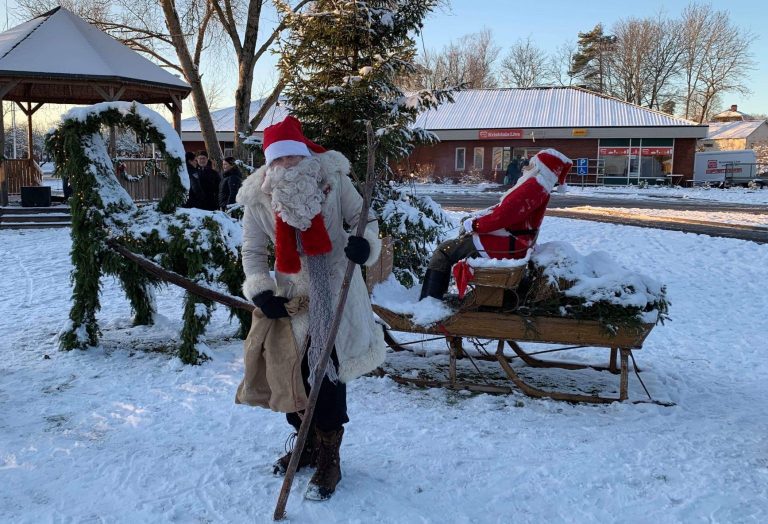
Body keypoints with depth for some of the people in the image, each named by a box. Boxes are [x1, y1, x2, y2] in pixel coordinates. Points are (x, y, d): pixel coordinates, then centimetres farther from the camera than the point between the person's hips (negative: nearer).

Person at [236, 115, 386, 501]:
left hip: (335, 291, -3)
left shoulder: (332, 179, -10)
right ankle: (307, 442, 35)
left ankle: (328, 458, 12)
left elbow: (363, 218, -1)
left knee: (327, 373, -5)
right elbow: (253, 250, 2)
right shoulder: (258, 197, -5)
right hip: (291, 295, 3)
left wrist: (366, 243, -23)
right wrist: (259, 290, -13)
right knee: (290, 371, 12)